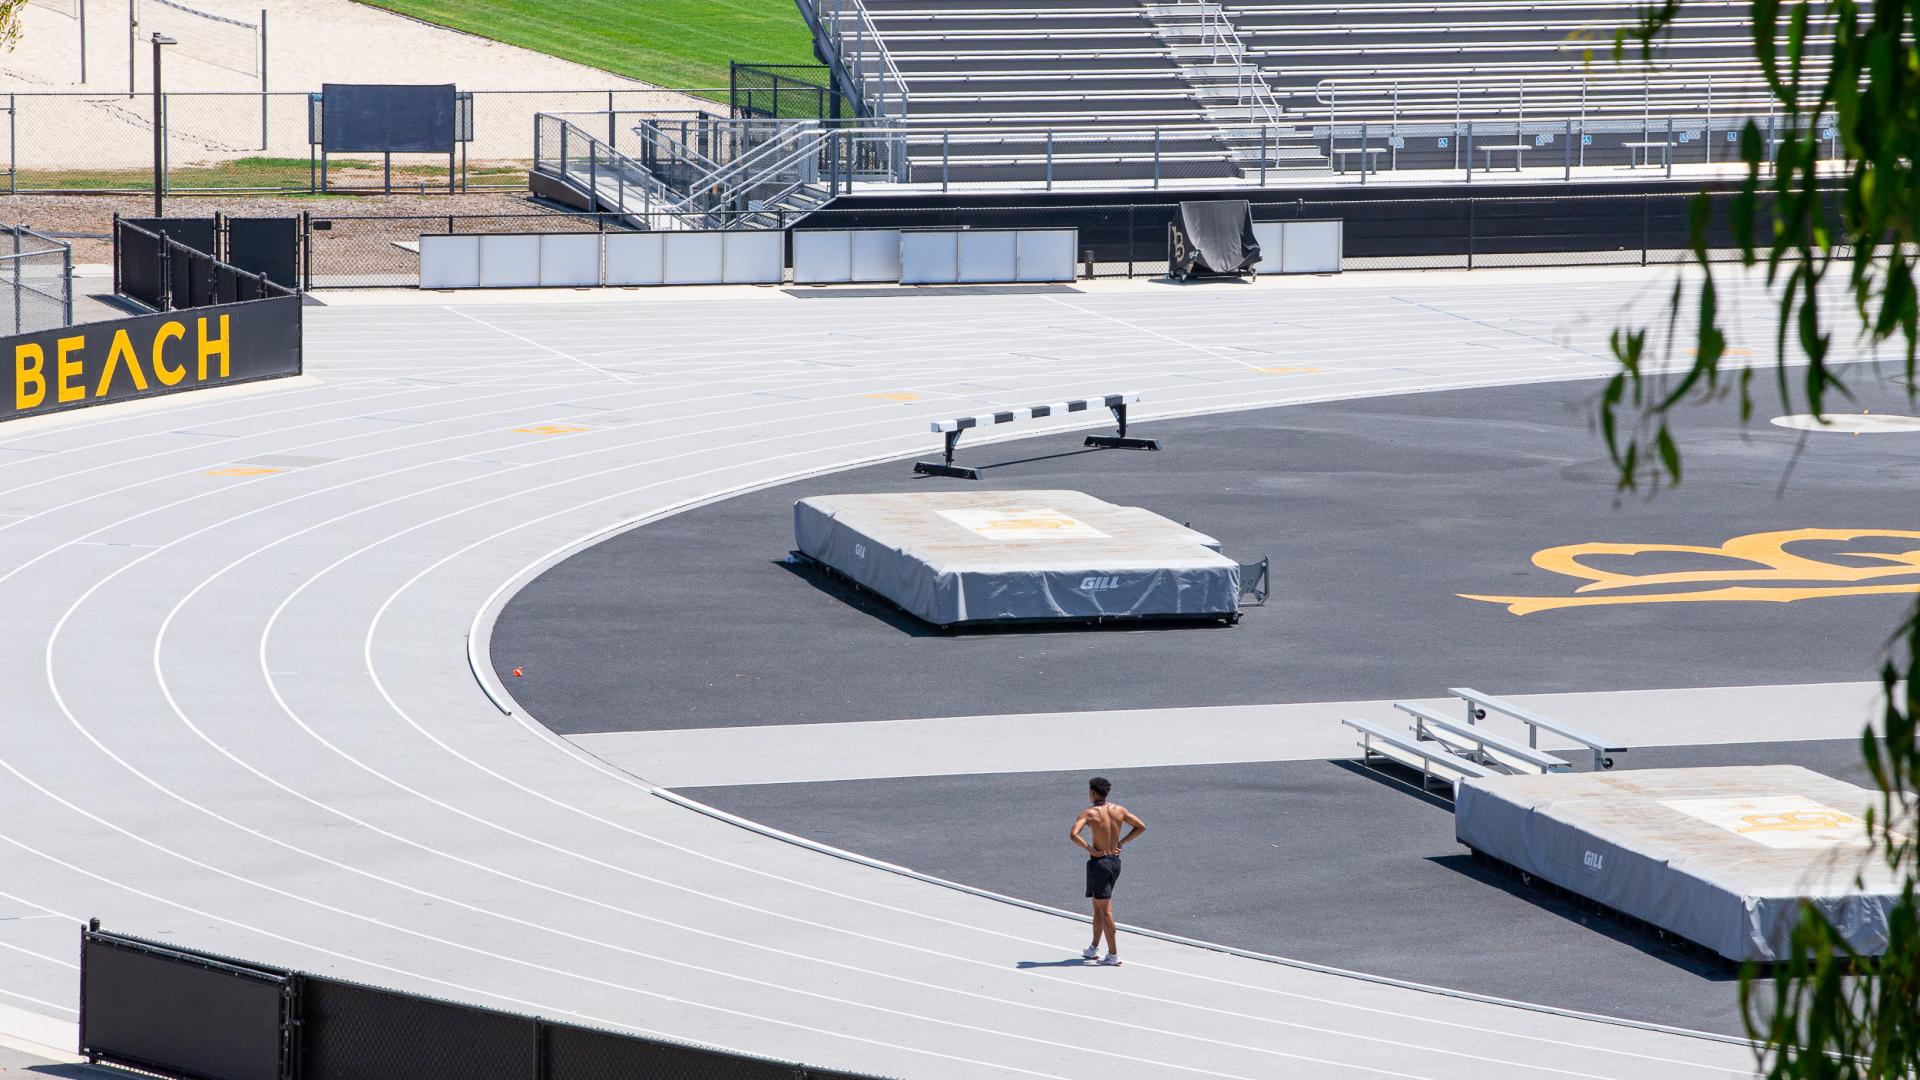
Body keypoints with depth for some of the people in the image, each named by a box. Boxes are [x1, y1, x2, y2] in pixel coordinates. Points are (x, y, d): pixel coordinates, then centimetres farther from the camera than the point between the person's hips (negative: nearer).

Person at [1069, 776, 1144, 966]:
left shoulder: (1089, 813, -13)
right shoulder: (1119, 810, 3)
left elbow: (1074, 834, -27)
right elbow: (1141, 827, 8)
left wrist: (1090, 849, -15)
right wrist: (1120, 843, 8)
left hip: (1099, 861, -6)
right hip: (1115, 861, 6)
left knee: (1105, 911, -4)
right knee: (1098, 906, 21)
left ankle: (1114, 955, -5)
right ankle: (1093, 949, 29)